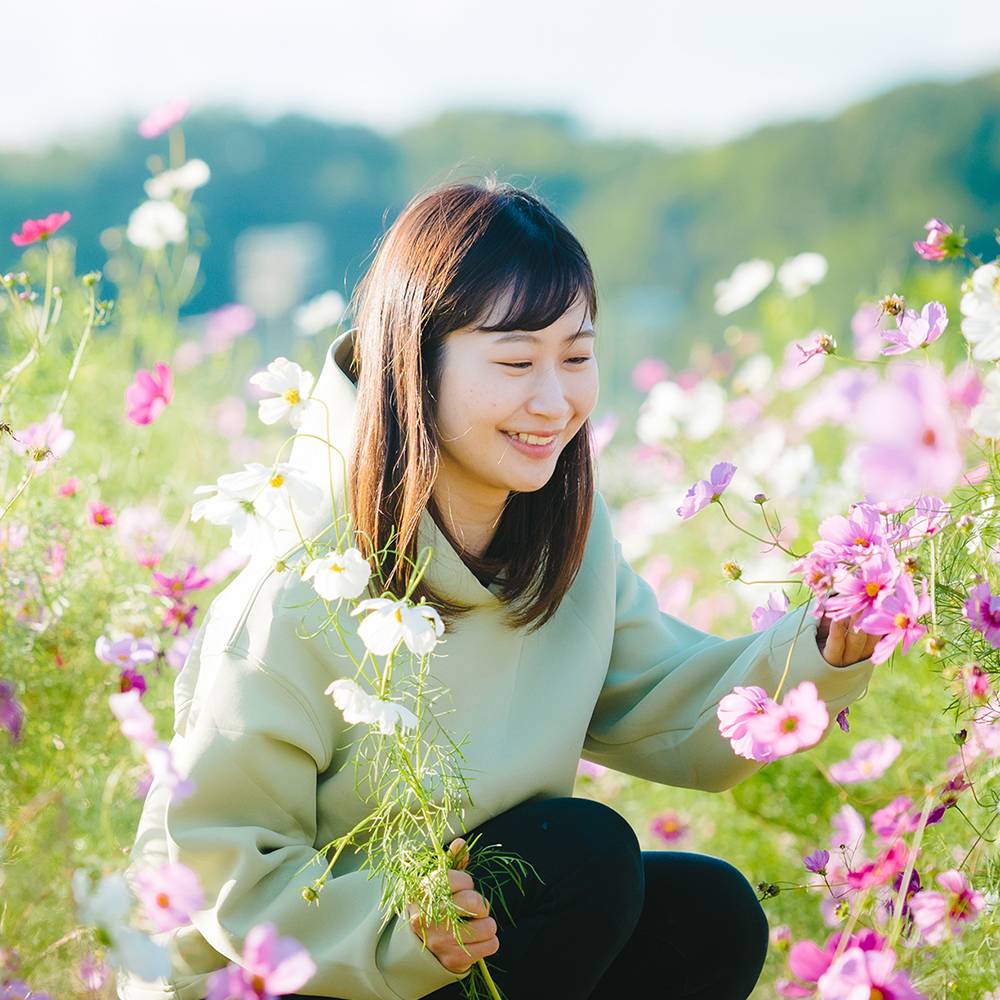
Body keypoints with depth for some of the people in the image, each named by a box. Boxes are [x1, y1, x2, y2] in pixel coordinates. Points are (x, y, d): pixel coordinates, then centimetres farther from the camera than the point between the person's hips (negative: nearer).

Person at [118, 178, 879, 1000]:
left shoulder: (570, 533, -4)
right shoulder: (301, 592, -27)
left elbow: (672, 722, 0)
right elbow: (222, 873, -23)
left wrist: (825, 651, -16)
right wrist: (395, 929, -38)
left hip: (460, 918, 7)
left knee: (710, 919, -10)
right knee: (583, 852, -23)